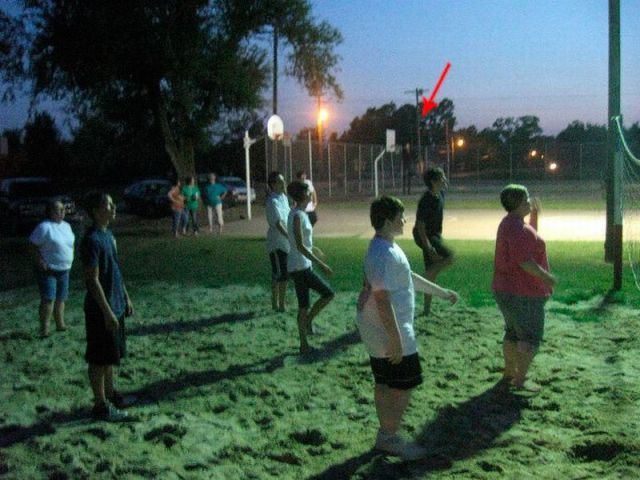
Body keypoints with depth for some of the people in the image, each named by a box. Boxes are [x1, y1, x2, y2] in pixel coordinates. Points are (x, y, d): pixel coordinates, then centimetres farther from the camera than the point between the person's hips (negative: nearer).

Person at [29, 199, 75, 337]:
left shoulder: (66, 226, 9)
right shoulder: (44, 227, -14)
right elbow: (32, 245, -14)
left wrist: (68, 260, 11)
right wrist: (40, 262, -20)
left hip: (64, 269, 7)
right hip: (48, 270, -7)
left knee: (61, 299, 13)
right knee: (48, 299, -12)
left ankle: (60, 325, 23)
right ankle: (44, 329, -8)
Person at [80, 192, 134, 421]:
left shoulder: (108, 234, 9)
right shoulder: (92, 240, -20)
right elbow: (93, 280, -22)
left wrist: (126, 298, 19)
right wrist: (107, 312, -21)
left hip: (115, 305, 9)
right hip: (101, 309, -9)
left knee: (111, 355, 20)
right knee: (99, 359, 2)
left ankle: (110, 394, 33)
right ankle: (100, 405, 11)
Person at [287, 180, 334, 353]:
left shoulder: (298, 214, 11)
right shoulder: (298, 216, -17)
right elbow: (300, 246, -22)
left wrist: (313, 249, 37)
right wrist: (320, 264, -24)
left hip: (301, 266, 9)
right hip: (300, 266, -9)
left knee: (304, 306, 11)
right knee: (328, 293, -6)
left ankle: (304, 345, 16)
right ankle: (308, 321, 7)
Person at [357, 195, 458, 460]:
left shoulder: (387, 247, 11)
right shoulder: (382, 254, -23)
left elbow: (410, 278, 23)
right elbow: (382, 298, -27)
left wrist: (442, 292, 29)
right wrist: (395, 339, -27)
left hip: (377, 332, 10)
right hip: (389, 331, -10)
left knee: (385, 384, 16)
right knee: (405, 384, 0)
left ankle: (386, 435, 26)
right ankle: (390, 439, 9)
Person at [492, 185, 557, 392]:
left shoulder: (509, 223, 11)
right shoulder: (517, 228, -23)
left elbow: (531, 240, 28)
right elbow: (525, 262, -27)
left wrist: (535, 215, 19)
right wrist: (547, 277, -16)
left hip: (506, 290, 10)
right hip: (523, 293, -10)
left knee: (513, 333, 20)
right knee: (531, 337, 0)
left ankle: (509, 373, 30)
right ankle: (520, 380, 3)